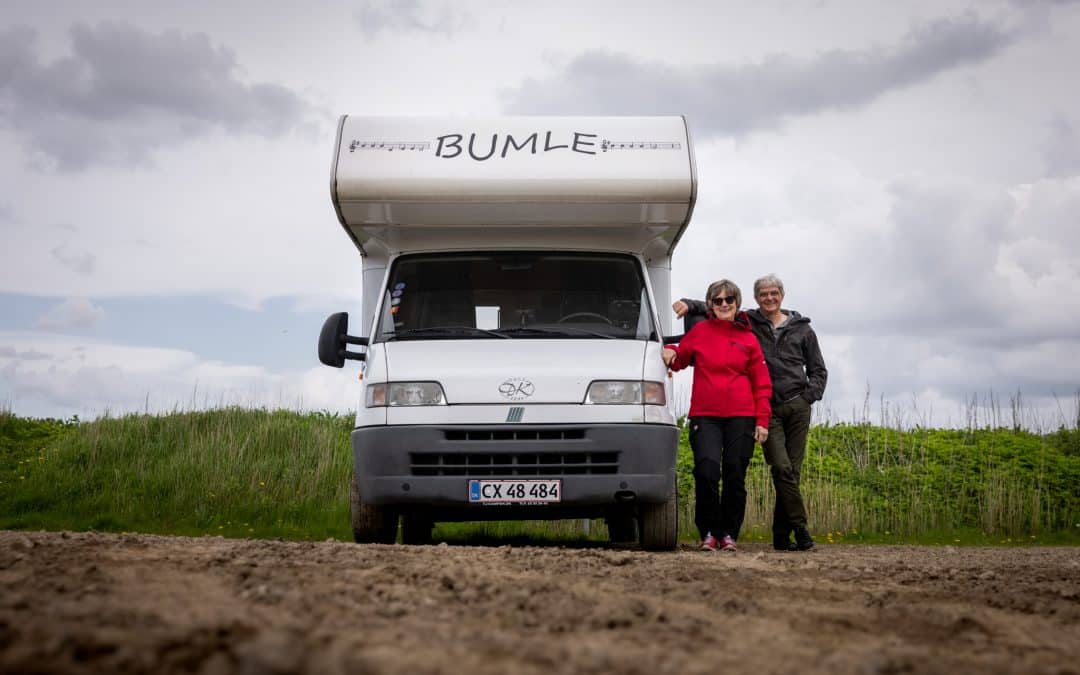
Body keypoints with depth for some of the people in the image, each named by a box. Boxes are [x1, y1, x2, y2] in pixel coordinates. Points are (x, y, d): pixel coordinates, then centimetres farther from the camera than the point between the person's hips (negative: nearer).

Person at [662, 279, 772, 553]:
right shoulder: (699, 331, 10)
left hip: (741, 417, 1)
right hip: (705, 415, -1)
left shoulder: (748, 339, 10)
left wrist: (762, 420, 1)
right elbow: (680, 359, 21)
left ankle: (729, 534, 15)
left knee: (735, 477, 3)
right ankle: (708, 532, -1)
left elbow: (762, 384, 9)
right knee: (706, 471, -15)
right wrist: (670, 352, -4)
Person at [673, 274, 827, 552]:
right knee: (781, 467, -17)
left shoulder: (801, 329, 14)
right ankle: (800, 527, -10)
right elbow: (715, 309, 9)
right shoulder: (747, 323, 10)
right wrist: (689, 305, -10)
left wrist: (809, 395, 3)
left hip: (797, 407, 2)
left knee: (792, 470, -1)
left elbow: (818, 369, 18)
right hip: (767, 408, -2)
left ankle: (781, 536, 5)